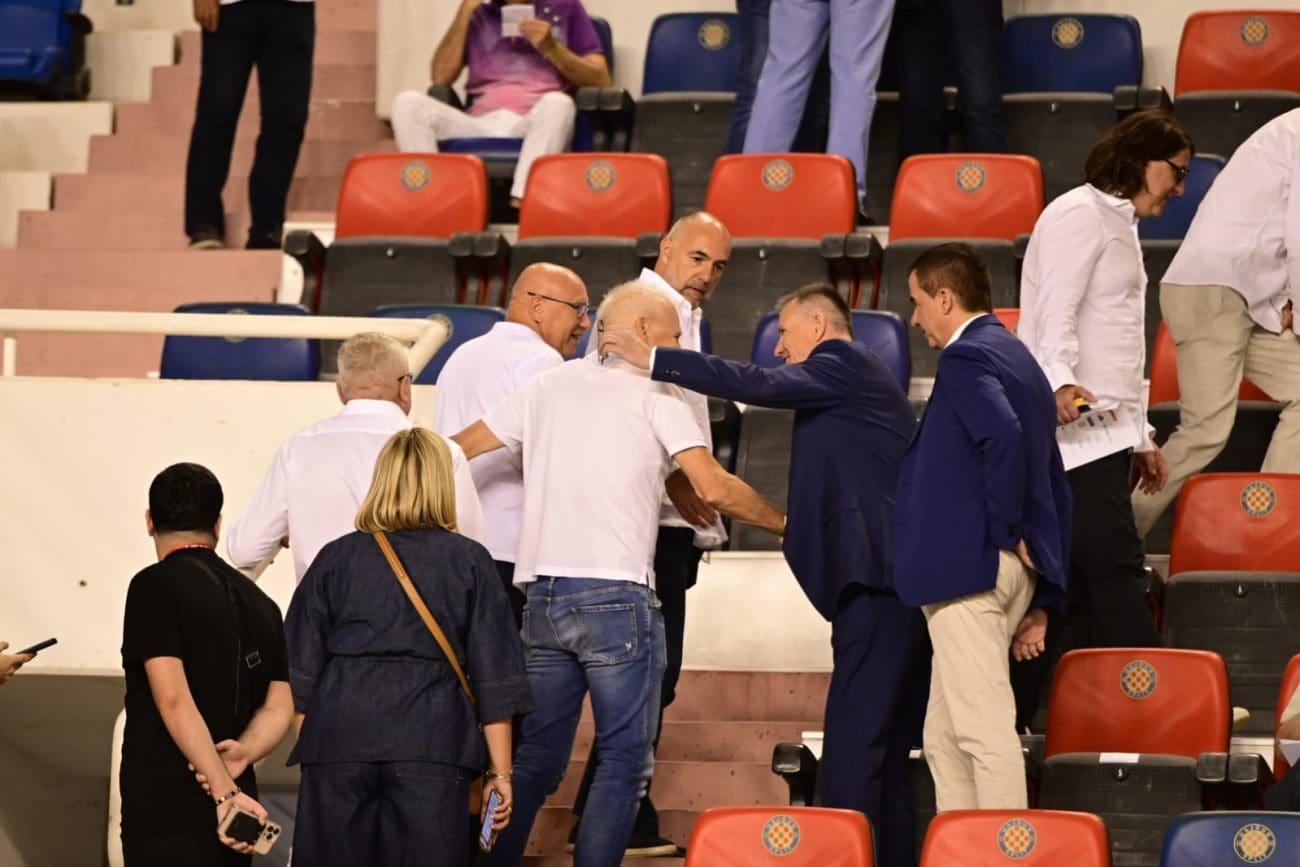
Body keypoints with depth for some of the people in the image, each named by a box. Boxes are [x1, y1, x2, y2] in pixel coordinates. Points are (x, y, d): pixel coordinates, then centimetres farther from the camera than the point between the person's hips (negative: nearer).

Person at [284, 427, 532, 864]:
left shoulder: (335, 558, 11)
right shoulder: (469, 562, 7)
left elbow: (299, 676, 11)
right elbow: (495, 680, 4)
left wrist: (308, 746, 19)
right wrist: (500, 772, 7)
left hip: (337, 743, 2)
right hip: (432, 743, -2)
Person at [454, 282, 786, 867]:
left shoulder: (548, 387, 15)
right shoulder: (656, 396, 0)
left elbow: (456, 449, 16)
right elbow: (713, 489, -9)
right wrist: (785, 523, 4)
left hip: (543, 596, 6)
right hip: (617, 596, -6)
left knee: (536, 758, 14)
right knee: (624, 760, -1)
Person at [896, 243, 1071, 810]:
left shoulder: (965, 357, -7)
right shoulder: (1018, 359, 22)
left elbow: (1003, 435, -28)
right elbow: (1055, 487, 22)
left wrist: (1004, 529, -16)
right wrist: (1042, 599, 21)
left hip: (967, 562, -10)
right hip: (1014, 571, 10)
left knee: (985, 730, -11)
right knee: (945, 738, 14)